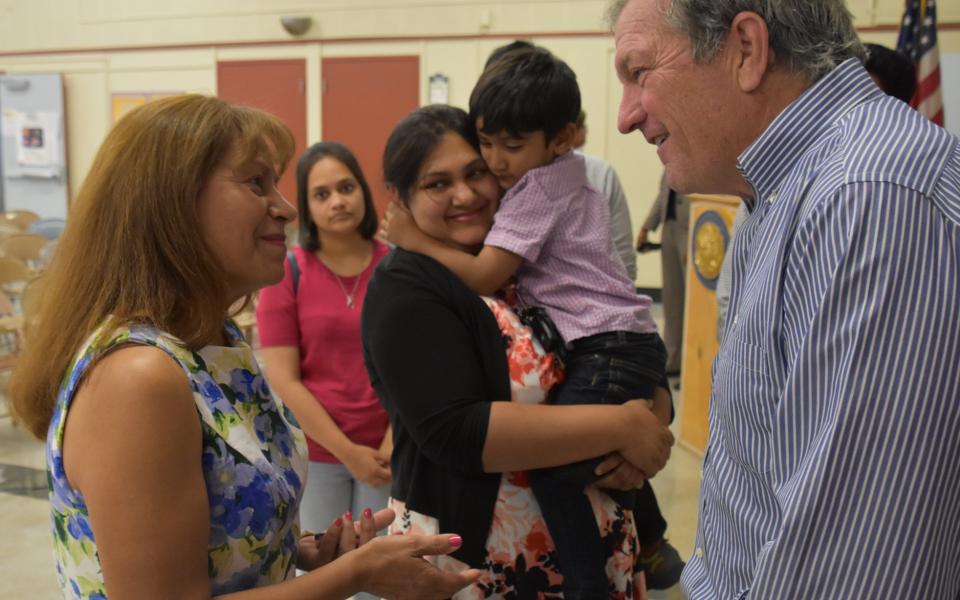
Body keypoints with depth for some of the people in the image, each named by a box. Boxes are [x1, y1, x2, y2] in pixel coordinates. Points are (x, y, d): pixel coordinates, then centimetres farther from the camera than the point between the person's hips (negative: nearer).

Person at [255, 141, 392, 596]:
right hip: (314, 453, -1)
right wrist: (347, 452, -11)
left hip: (386, 453, 1)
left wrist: (393, 442, -11)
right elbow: (283, 379, -8)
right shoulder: (287, 272, -5)